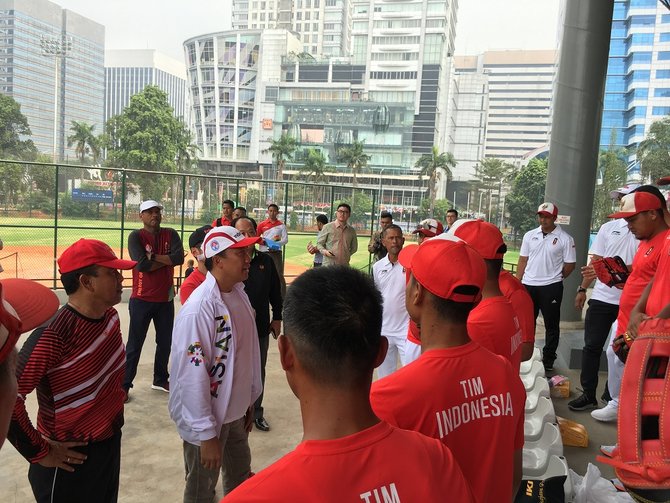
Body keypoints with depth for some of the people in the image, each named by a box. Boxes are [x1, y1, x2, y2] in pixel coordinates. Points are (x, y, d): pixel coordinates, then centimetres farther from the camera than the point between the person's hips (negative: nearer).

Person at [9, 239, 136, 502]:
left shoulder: (111, 316, -4)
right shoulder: (52, 335, -28)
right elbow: (9, 396, -29)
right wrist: (38, 452, -20)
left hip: (112, 445, 7)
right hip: (70, 463, -7)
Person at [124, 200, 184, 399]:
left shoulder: (170, 234, 2)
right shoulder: (136, 236, -8)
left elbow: (179, 257, -15)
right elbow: (142, 264, -23)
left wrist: (152, 257, -17)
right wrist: (166, 260, -13)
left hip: (166, 298, 4)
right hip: (142, 300, -4)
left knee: (165, 342, 16)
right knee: (134, 345, 5)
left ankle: (161, 379, 33)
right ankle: (124, 384, 16)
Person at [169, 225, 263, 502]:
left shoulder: (240, 294, -2)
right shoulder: (199, 309, -27)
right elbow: (193, 377, -24)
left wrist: (248, 402, 12)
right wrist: (207, 435, -19)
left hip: (235, 412, 7)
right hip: (206, 420, -7)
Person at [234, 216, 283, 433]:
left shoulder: (266, 261, 2)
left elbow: (275, 292, 10)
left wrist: (277, 318, 11)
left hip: (261, 328, 4)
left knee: (258, 373, 17)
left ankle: (256, 412, 34)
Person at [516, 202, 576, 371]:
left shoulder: (565, 238, -5)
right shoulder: (530, 235, 6)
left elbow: (570, 264, -2)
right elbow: (523, 260, 9)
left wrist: (554, 279, 3)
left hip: (551, 287, -4)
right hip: (528, 285, 4)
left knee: (551, 325, 8)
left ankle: (548, 359, 19)